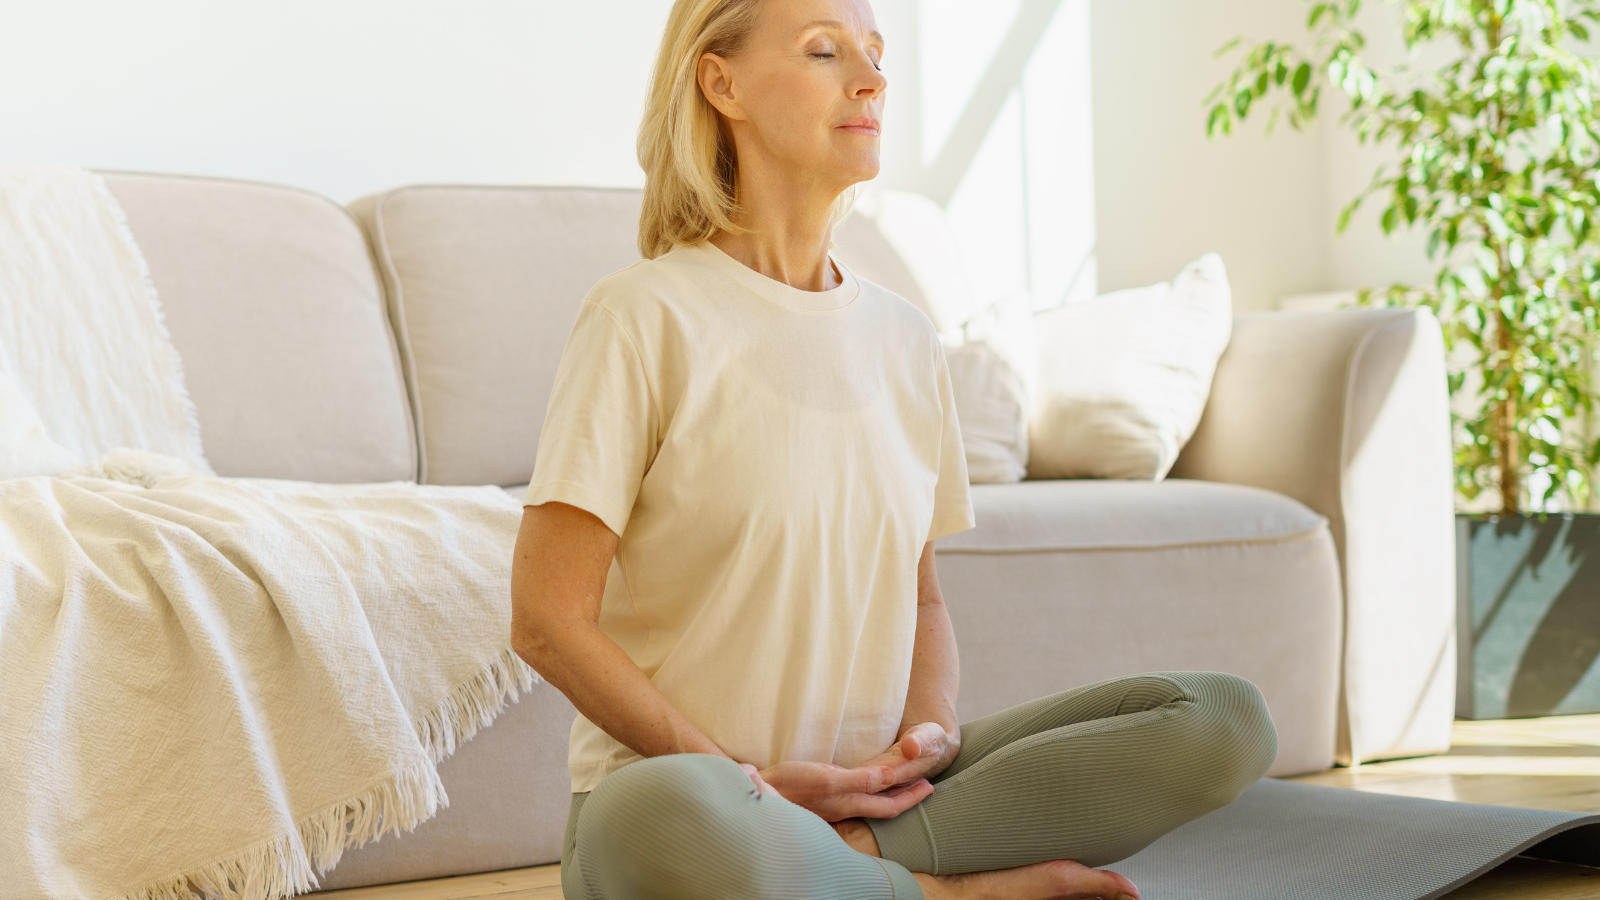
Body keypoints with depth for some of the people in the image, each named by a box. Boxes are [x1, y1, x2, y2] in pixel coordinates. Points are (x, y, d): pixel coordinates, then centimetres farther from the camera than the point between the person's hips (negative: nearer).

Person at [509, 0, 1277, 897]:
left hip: (870, 788, 5)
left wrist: (929, 733, -4)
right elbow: (548, 620, -10)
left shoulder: (904, 338, 12)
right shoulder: (647, 316, -6)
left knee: (1224, 718, -10)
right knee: (662, 819, -43)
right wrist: (753, 782, -13)